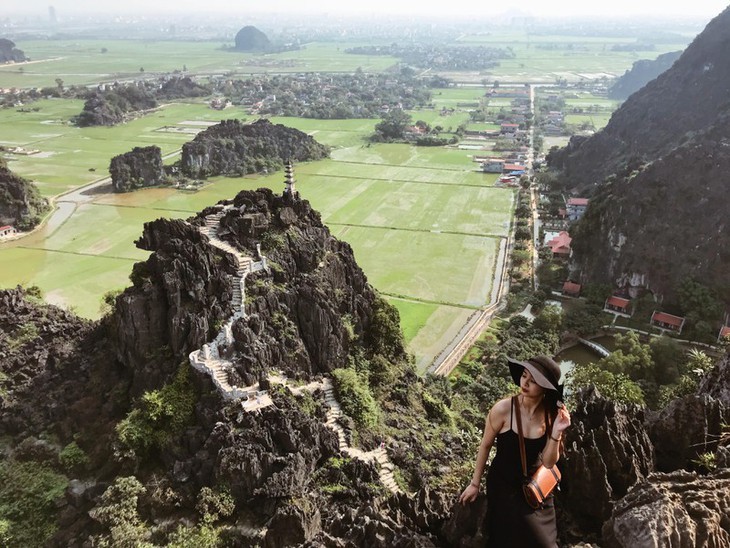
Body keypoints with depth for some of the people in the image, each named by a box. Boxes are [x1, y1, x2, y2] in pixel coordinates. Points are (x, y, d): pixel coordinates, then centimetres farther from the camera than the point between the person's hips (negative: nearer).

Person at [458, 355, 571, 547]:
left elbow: (549, 462, -11)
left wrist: (556, 432, -28)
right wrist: (475, 483, -1)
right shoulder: (503, 409, -25)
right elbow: (485, 446, -10)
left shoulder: (553, 414, -16)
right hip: (503, 485, -3)